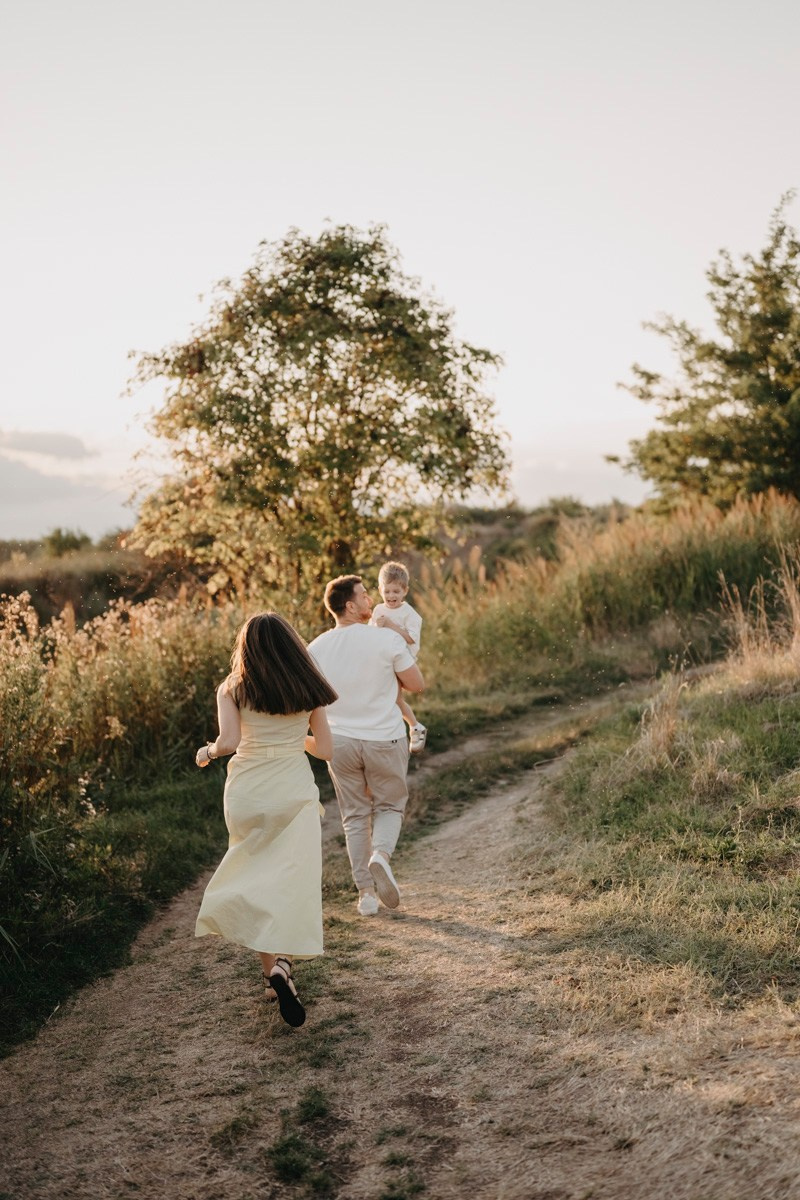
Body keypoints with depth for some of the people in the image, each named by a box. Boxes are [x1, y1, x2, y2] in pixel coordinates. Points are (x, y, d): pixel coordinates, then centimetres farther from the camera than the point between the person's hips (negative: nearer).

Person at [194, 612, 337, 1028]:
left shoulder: (233, 689, -2)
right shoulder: (309, 690, 3)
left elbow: (229, 741, -14)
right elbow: (324, 749, 6)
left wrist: (207, 752, 6)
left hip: (247, 793, 0)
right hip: (295, 793, 0)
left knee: (255, 880, 15)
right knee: (292, 883, 0)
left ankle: (271, 969, 13)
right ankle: (281, 962, -22)